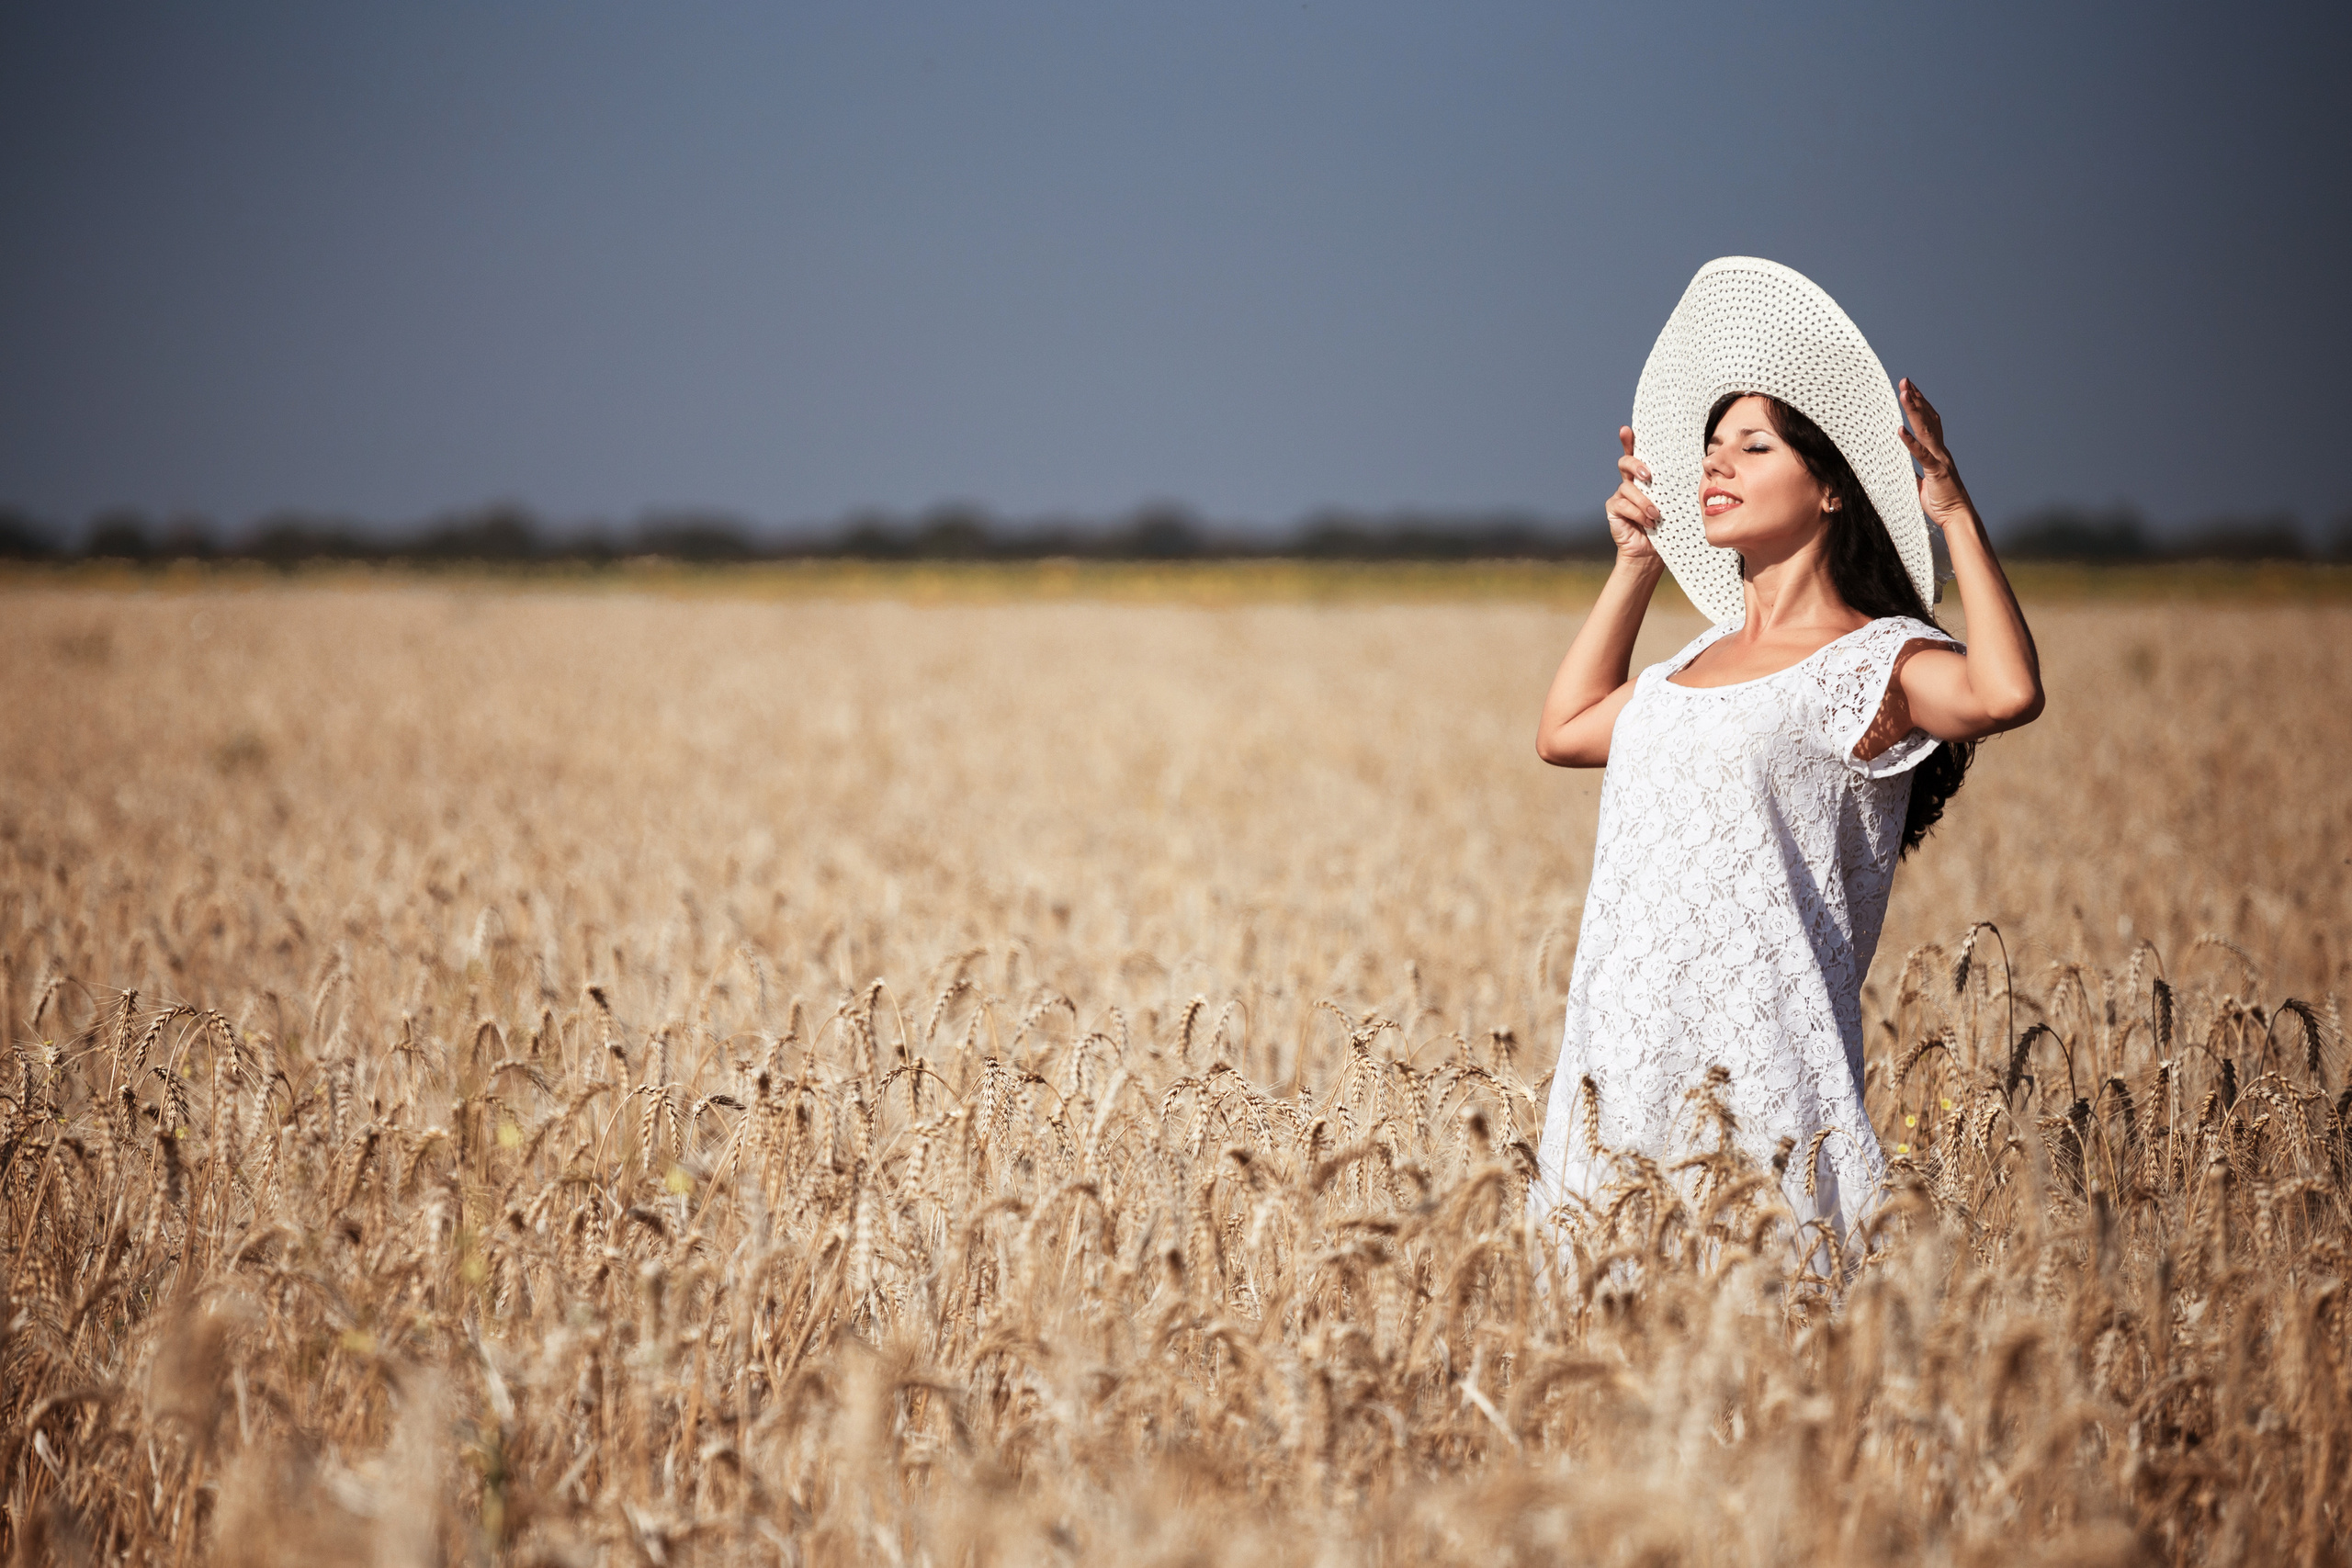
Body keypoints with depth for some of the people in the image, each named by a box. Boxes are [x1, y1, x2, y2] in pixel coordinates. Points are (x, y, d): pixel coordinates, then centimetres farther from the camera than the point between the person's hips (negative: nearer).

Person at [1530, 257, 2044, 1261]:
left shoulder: (1874, 660, -5)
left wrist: (1955, 510, -20)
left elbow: (2007, 695, -26)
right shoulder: (1709, 656, 18)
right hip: (1630, 1058, 7)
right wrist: (1636, 563, 28)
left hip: (1757, 1070, -7)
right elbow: (1565, 730, 34)